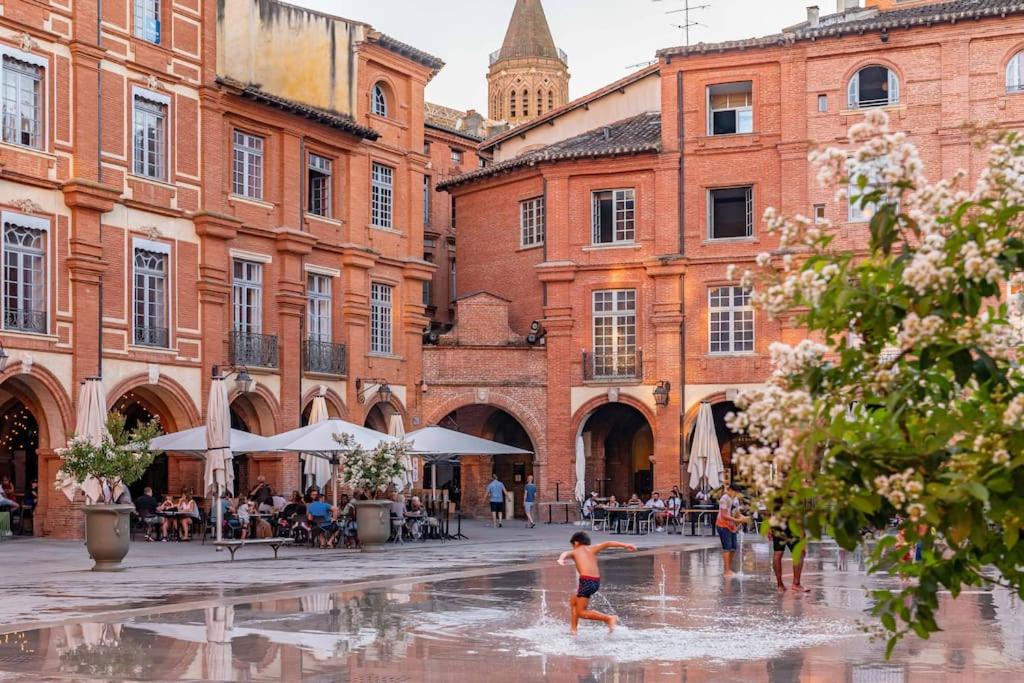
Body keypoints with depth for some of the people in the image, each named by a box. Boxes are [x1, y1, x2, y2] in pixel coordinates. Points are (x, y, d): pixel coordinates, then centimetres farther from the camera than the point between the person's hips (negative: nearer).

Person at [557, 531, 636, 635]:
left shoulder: (574, 552, 13)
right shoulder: (592, 550, 22)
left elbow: (565, 554, -8)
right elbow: (607, 544, 15)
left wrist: (561, 559, -30)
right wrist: (625, 545, 13)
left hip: (586, 580, -7)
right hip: (597, 581, 7)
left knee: (581, 612, 1)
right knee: (573, 600, 27)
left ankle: (609, 619, -11)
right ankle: (573, 628, 28)